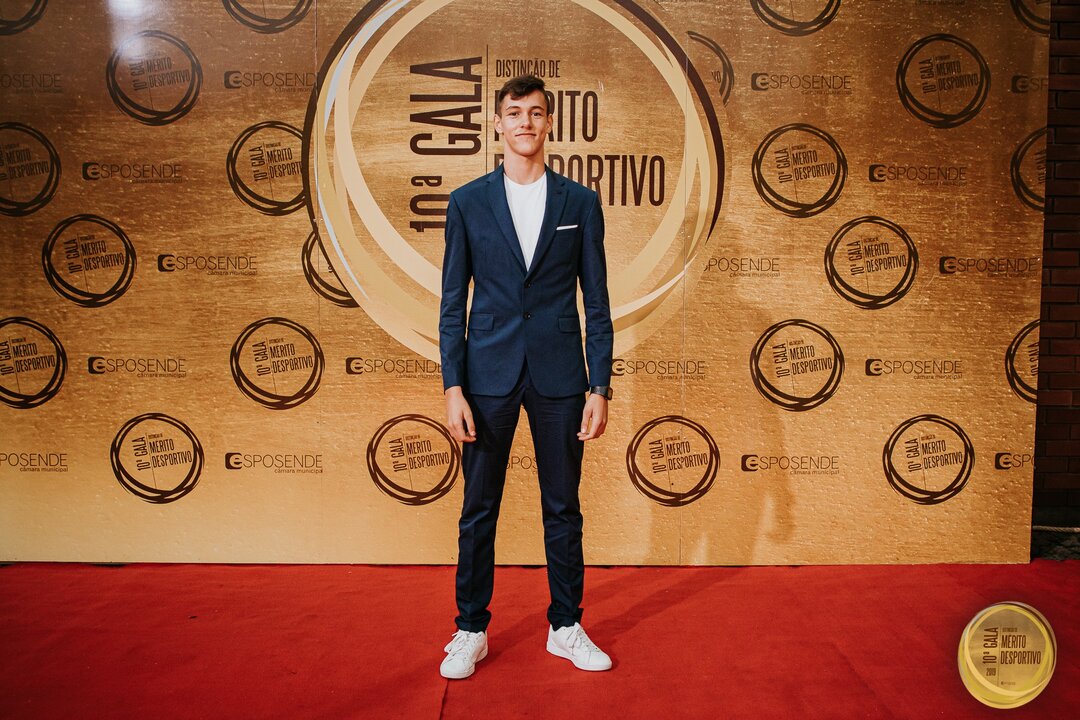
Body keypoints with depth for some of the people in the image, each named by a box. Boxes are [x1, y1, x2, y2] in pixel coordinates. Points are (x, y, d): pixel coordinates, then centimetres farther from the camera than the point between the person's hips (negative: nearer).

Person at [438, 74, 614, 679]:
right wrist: (453, 387, -6)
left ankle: (566, 627, 26)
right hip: (489, 374, 0)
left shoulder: (581, 203, 5)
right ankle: (471, 630, 23)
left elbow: (597, 303, 4)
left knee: (563, 508, 10)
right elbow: (453, 304, 3)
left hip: (559, 376, 1)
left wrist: (600, 388, -3)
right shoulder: (468, 202, 5)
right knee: (479, 508, 7)